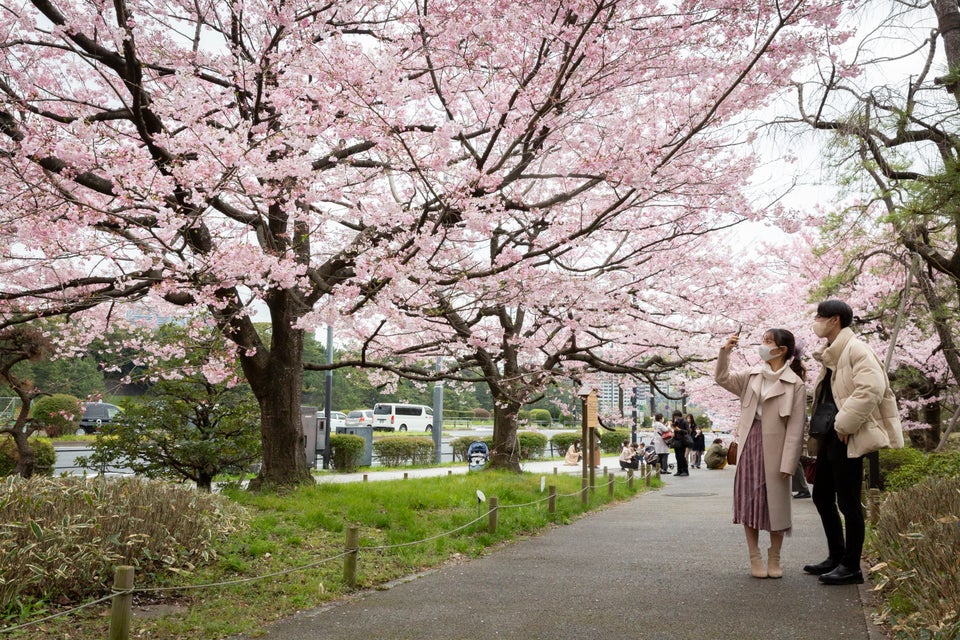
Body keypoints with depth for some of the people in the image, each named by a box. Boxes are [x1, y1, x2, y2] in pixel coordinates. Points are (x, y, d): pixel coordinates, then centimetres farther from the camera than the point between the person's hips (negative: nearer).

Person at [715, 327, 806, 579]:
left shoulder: (795, 384, -8)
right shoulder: (752, 376, 7)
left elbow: (795, 428, -10)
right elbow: (722, 379, 10)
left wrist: (788, 463, -14)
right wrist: (725, 352, -5)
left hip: (774, 447, -4)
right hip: (750, 443, 4)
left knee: (775, 503, 6)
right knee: (749, 501, 5)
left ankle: (774, 560, 21)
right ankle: (755, 559, 15)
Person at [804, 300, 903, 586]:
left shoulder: (856, 349, -13)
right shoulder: (831, 355, 17)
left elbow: (872, 388, -27)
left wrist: (844, 424, -23)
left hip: (847, 438, -10)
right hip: (829, 436, 10)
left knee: (847, 502, -3)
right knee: (822, 497, 15)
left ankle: (851, 567, 8)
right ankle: (836, 558, 27)